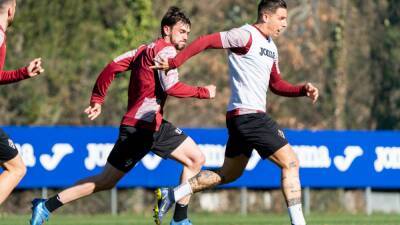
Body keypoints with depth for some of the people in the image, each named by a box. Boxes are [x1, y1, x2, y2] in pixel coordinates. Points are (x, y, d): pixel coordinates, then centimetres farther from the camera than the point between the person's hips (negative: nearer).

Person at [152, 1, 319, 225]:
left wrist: (303, 89, 8)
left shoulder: (271, 47, 18)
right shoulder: (245, 36, -11)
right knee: (290, 162, -9)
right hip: (249, 115, -10)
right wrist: (174, 63, -20)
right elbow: (205, 41, -15)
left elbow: (277, 85, 24)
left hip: (241, 117, 10)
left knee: (229, 174, 17)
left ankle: (171, 195, 20)